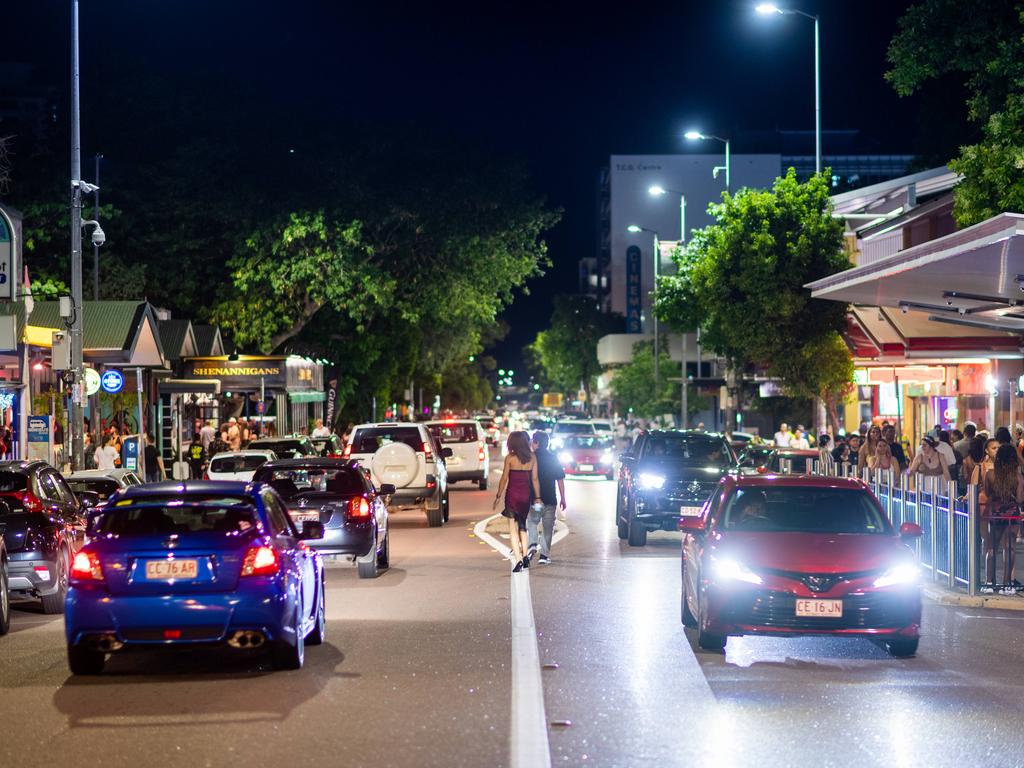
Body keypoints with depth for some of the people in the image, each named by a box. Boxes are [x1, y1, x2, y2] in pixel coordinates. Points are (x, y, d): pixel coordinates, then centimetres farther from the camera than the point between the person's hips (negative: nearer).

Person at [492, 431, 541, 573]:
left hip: (512, 494, -4)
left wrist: (498, 496, 3)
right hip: (526, 494, 4)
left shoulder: (510, 458, -8)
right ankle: (525, 556, 13)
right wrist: (538, 497, 10)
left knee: (513, 528, 0)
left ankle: (518, 560, -10)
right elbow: (534, 479, 3)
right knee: (522, 526, 21)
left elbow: (504, 479, -6)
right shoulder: (532, 458, 1)